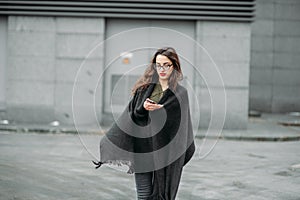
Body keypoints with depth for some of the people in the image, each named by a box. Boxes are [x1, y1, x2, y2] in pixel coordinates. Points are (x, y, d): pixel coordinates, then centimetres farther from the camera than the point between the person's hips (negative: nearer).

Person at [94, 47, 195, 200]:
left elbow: (183, 128, 6)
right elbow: (132, 116, 6)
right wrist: (143, 109, -12)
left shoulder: (180, 93, 4)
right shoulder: (144, 88, 8)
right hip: (143, 151, 1)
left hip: (167, 153, -1)